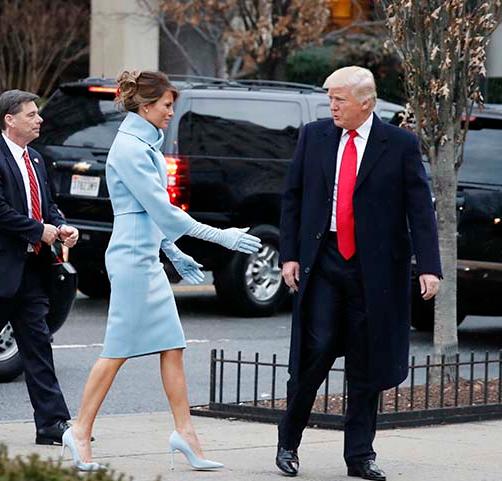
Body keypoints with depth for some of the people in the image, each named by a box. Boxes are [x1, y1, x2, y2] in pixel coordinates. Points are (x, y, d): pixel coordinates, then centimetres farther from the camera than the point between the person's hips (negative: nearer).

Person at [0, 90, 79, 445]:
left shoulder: (35, 159, 16)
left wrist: (61, 227, 2)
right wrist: (39, 230, -15)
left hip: (32, 266, 8)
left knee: (38, 343, 5)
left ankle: (52, 423, 3)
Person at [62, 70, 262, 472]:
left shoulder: (147, 145, 15)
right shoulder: (130, 148, -15)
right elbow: (162, 209, -18)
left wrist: (174, 253, 23)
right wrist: (220, 237, -16)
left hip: (148, 258, 10)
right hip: (132, 257, -10)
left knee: (173, 347, 6)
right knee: (118, 349, -4)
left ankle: (184, 432, 8)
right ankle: (81, 432, 4)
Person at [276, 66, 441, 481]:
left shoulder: (401, 145, -1)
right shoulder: (314, 136, 6)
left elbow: (421, 208, -3)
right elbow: (293, 197, 11)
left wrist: (429, 267, -11)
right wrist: (289, 255, 4)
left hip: (375, 270, -1)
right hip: (322, 263, 1)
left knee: (367, 364, 5)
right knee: (316, 350, -8)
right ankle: (289, 443, 7)